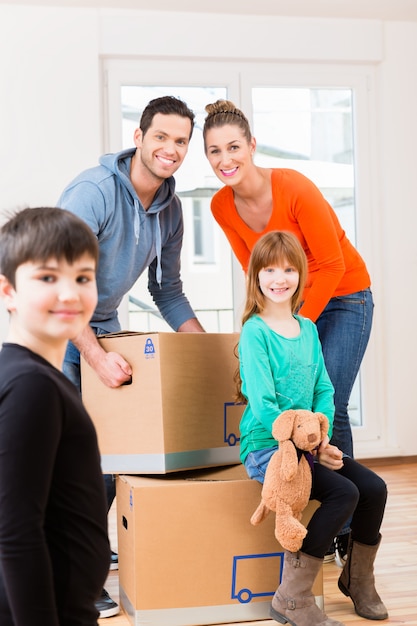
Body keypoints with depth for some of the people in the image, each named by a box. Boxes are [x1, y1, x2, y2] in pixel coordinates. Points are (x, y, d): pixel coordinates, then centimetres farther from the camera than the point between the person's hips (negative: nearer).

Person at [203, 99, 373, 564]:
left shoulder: (294, 189, -25)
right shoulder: (222, 206, -8)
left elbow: (331, 266, -19)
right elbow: (255, 270, 4)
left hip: (343, 297, -5)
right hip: (290, 300, 5)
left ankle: (343, 530, -1)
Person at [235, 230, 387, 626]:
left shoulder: (308, 329, 10)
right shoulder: (255, 332, -12)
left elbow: (324, 389, 9)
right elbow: (263, 405, -18)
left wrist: (322, 437, -8)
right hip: (265, 447, -7)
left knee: (374, 487, -7)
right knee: (343, 493, -23)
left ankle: (358, 578, 19)